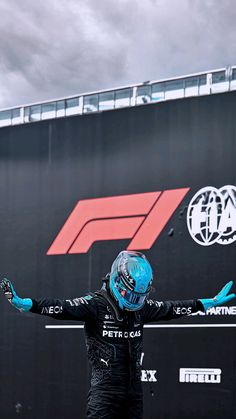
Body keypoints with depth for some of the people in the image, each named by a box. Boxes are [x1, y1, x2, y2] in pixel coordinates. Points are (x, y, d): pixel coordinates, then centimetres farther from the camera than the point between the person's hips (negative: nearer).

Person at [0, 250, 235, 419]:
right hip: (105, 390, -6)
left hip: (133, 390, 6)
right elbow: (61, 308, -22)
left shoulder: (142, 308, 8)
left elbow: (170, 309, 19)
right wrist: (22, 303, -35)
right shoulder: (96, 304, -11)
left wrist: (210, 303, 26)